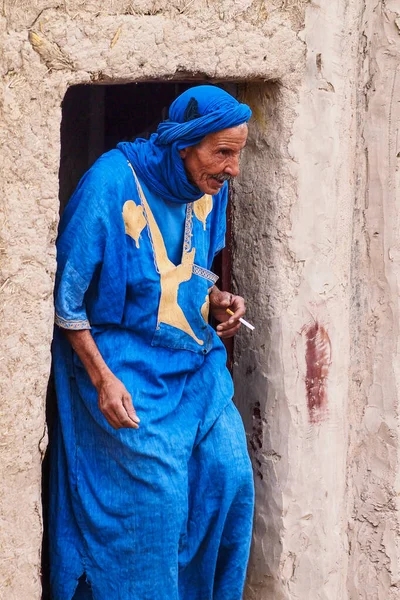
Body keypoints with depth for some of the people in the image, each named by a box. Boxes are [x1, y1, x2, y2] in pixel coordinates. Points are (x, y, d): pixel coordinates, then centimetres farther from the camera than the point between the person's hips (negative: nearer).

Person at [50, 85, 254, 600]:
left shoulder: (207, 190, 2)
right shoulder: (112, 182, -18)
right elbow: (67, 292, -13)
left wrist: (217, 301, -1)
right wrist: (102, 378, -18)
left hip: (196, 359, 6)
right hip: (127, 364, -6)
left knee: (230, 475, -3)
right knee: (158, 491, -13)